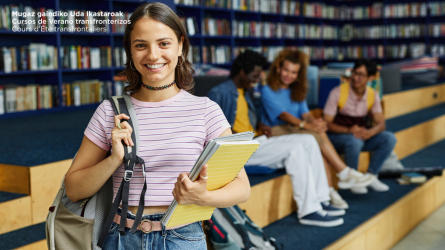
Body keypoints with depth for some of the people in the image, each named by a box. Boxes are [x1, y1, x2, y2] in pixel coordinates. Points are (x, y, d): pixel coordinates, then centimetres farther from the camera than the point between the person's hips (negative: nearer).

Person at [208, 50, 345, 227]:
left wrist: (259, 126, 11)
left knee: (308, 141, -3)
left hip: (257, 141, 10)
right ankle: (308, 211, -21)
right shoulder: (219, 93, -9)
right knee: (294, 149, -24)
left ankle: (320, 201, -4)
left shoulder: (246, 91, 21)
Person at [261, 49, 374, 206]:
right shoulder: (267, 91, -2)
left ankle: (329, 191, -30)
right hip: (277, 133, -5)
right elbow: (282, 114, -15)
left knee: (317, 148, -28)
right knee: (318, 136, -27)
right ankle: (345, 174, -21)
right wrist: (308, 125, -30)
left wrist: (314, 121, -21)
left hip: (297, 132, 6)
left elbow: (305, 113, 5)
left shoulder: (297, 91, 19)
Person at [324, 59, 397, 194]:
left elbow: (381, 124, -7)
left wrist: (369, 132, -30)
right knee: (355, 141, -37)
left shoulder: (373, 95, -1)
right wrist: (348, 130, -33)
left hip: (362, 134, 5)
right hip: (337, 136, -4)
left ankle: (371, 176, -4)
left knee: (389, 138, -19)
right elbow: (327, 123, -16)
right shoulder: (337, 93, -15)